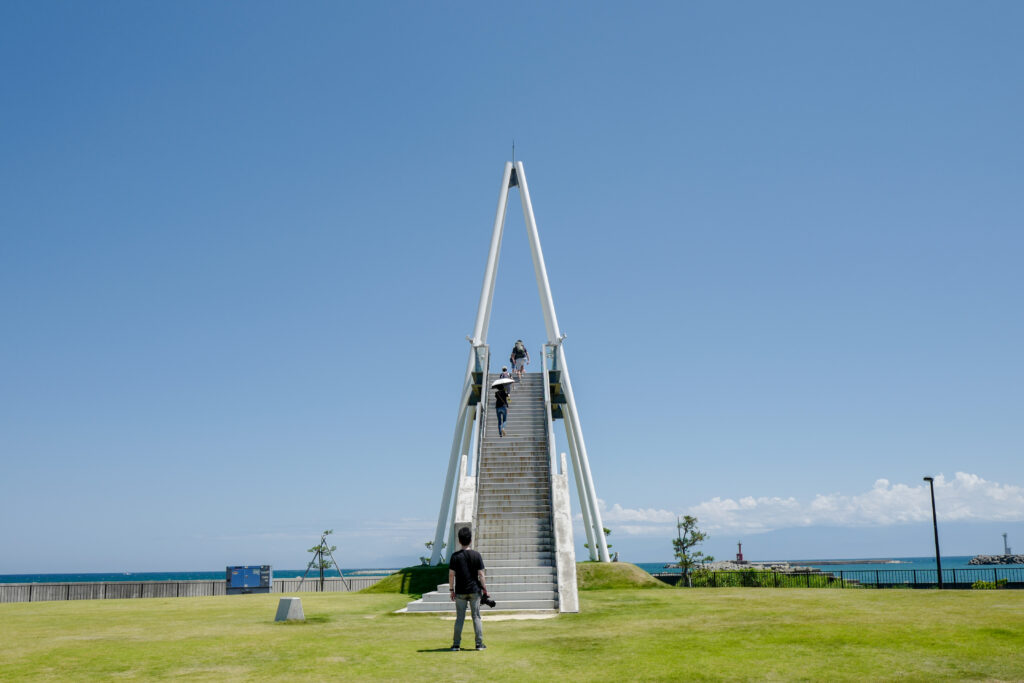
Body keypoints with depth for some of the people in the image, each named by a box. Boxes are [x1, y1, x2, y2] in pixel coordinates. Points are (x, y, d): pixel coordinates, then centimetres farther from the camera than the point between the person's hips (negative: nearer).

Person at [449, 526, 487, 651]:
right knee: (476, 617, 7)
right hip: (474, 590, 0)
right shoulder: (476, 555, -3)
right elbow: (481, 574, -3)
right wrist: (484, 588, 5)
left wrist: (451, 589, 4)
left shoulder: (455, 556, -5)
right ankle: (479, 644, 9)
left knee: (460, 618, 7)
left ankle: (456, 645, 8)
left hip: (460, 592, 0)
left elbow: (451, 574, -4)